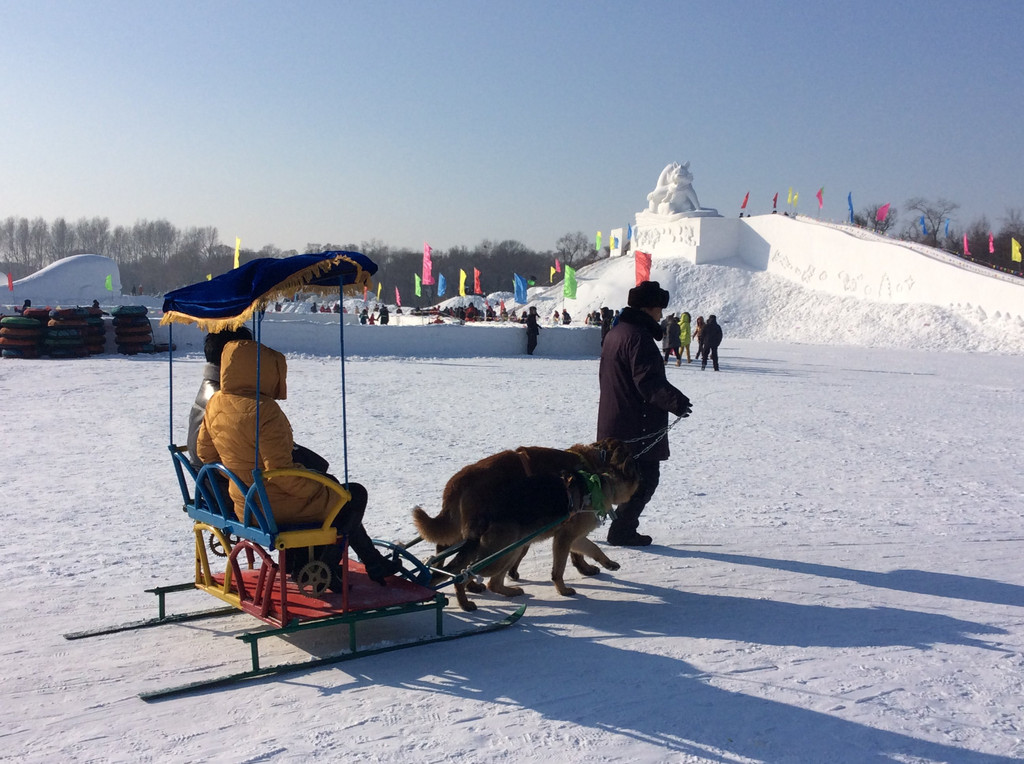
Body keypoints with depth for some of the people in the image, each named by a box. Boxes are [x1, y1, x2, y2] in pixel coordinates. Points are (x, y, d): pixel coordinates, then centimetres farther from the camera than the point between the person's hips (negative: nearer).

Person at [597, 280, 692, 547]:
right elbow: (649, 381, -28)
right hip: (638, 425, -10)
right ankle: (622, 531, 4)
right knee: (645, 477, 1)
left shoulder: (616, 332, 14)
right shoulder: (639, 336, -19)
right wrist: (675, 401, -34)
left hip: (612, 422, 10)